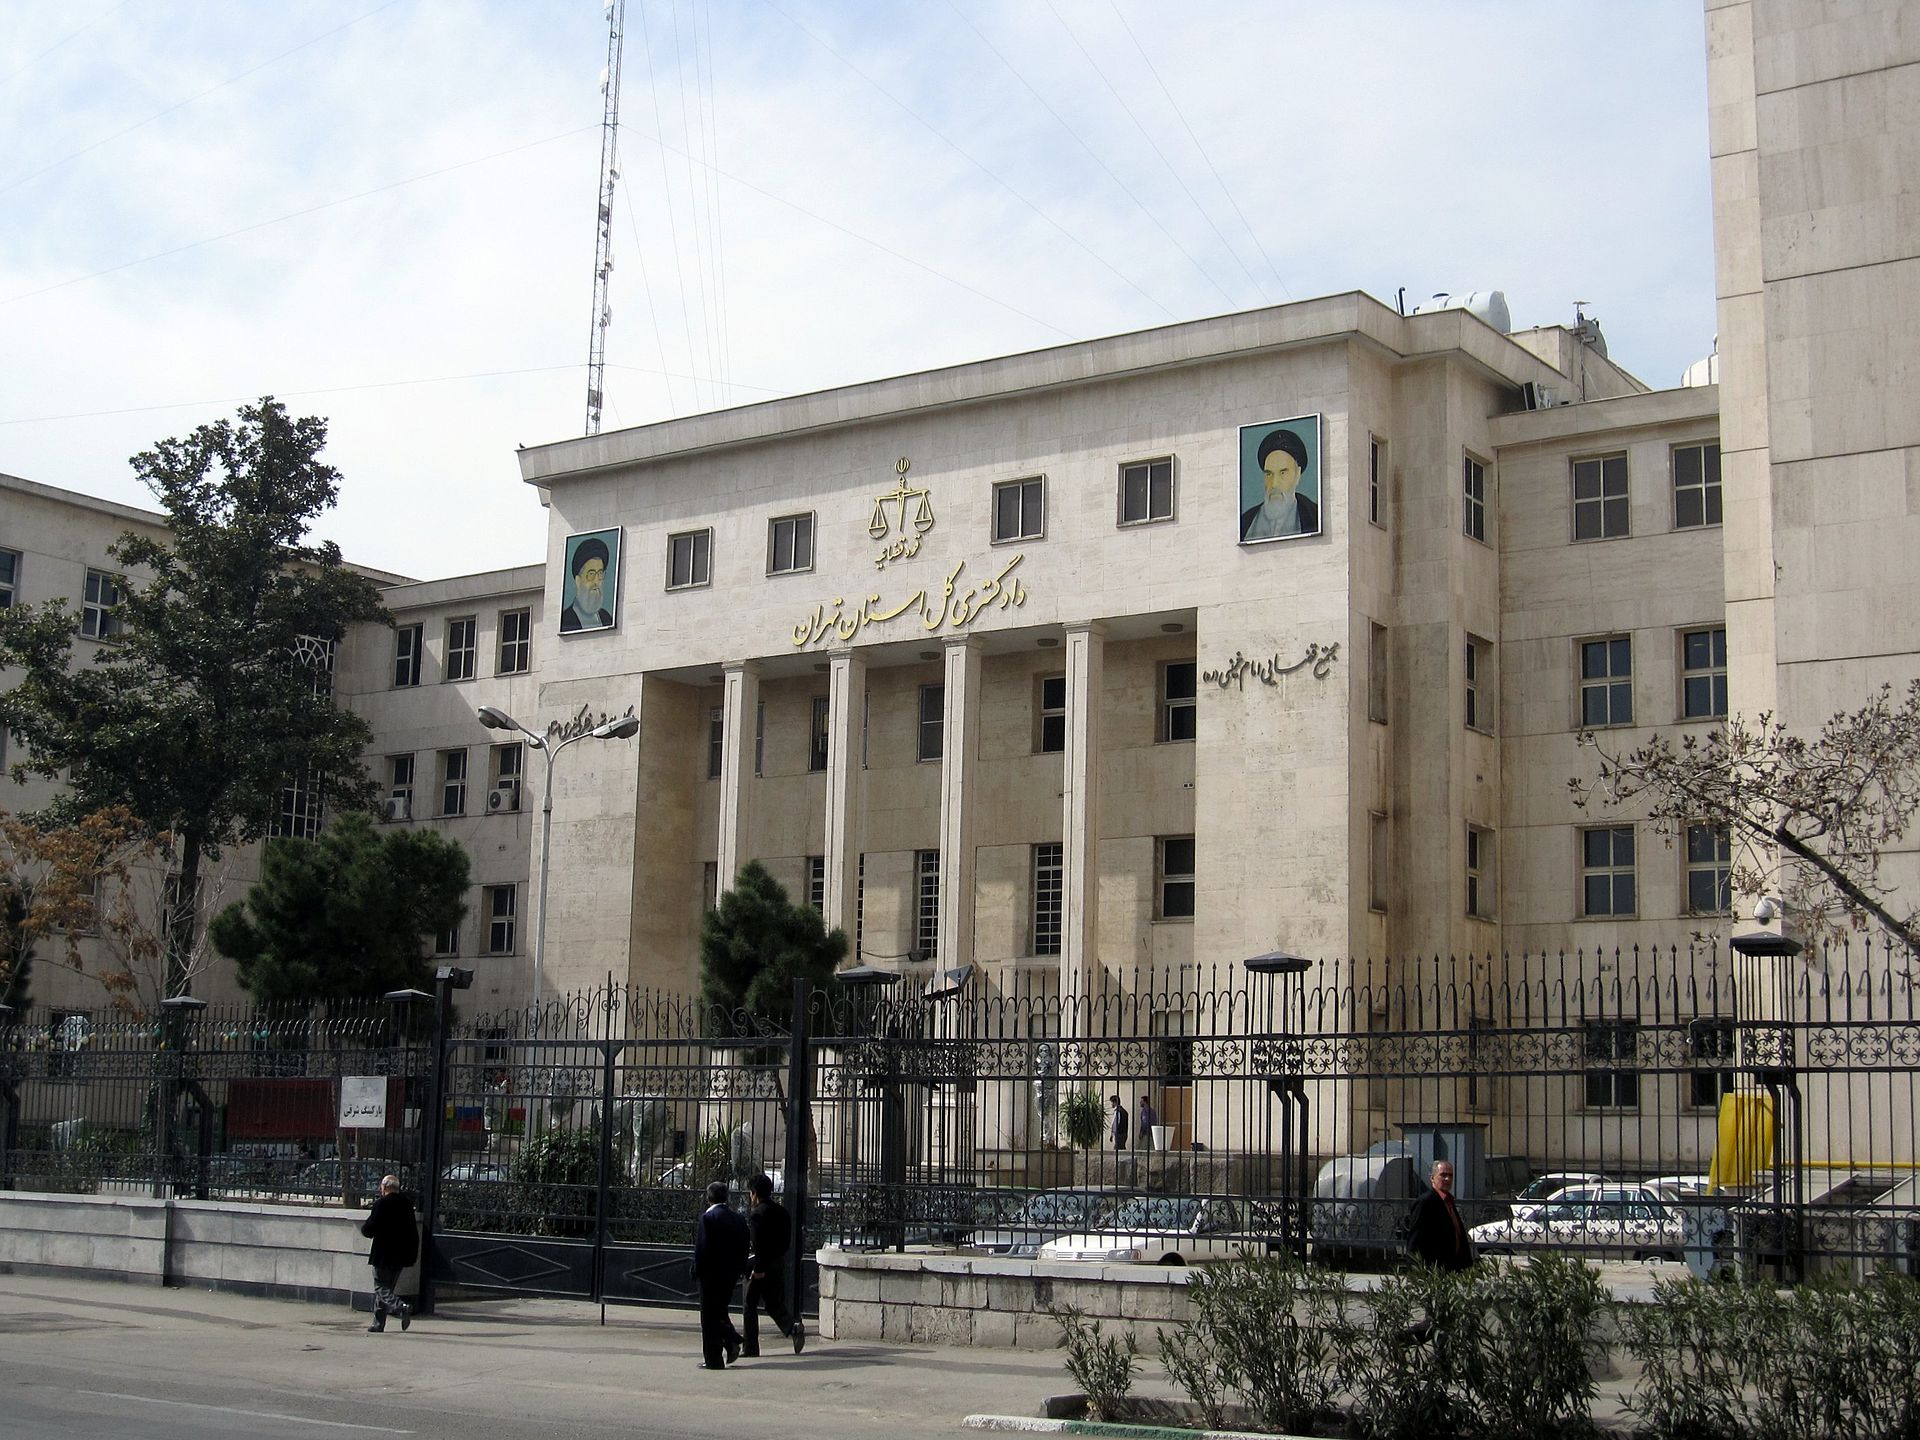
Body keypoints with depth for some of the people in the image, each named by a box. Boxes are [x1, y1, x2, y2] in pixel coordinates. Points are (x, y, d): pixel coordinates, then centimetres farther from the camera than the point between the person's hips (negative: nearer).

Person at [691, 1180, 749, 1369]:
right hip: (731, 1274, 6)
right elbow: (744, 1246, 9)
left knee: (710, 1316, 2)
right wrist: (739, 1270, 15)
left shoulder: (708, 1217, -13)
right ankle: (732, 1341, 3)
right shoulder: (737, 1217, 6)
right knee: (721, 1311, 22)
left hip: (711, 1273, -6)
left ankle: (713, 1359, 3)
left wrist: (696, 1272, -8)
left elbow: (702, 1247, -16)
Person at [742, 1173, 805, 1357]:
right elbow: (788, 1241, 12)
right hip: (779, 1263, 7)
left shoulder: (757, 1212, -13)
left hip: (760, 1265, -7)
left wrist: (758, 1268, -19)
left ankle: (750, 1347, 8)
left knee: (750, 1305, 6)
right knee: (775, 1304, 14)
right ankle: (794, 1326, -12)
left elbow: (757, 1243, -19)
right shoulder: (782, 1211, 10)